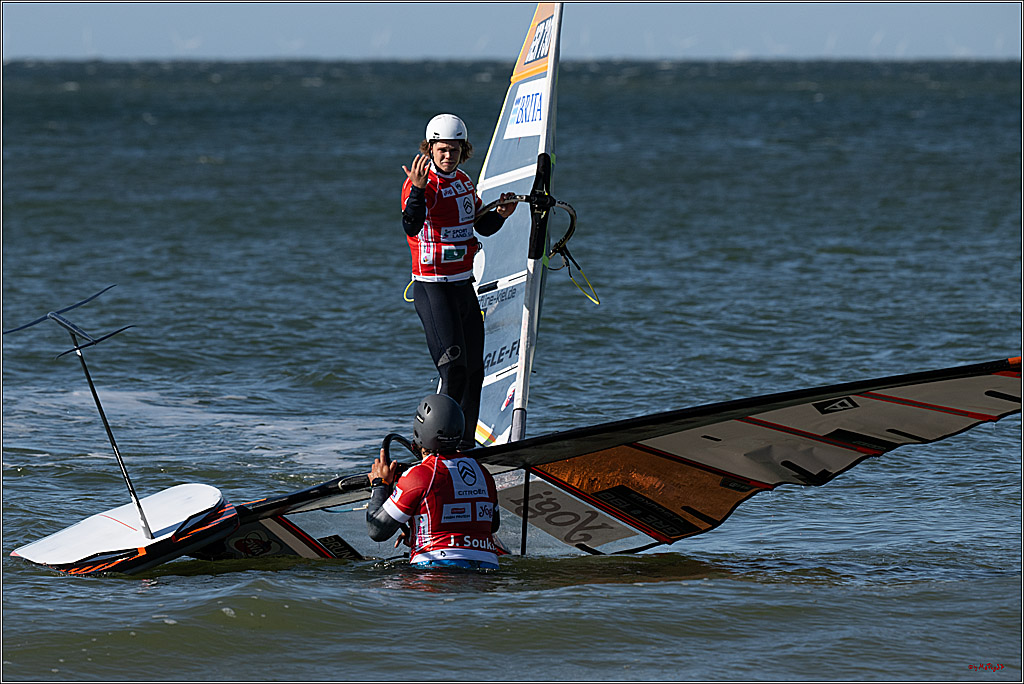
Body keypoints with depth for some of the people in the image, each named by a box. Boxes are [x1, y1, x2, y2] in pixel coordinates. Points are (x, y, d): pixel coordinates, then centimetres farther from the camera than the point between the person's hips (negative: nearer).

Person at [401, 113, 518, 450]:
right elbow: (411, 226, -31)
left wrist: (500, 214, 1)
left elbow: (481, 225, 22)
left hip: (464, 286, 8)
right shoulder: (419, 183, -13)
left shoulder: (464, 181, 11)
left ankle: (465, 442, 20)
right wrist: (417, 188, -46)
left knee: (474, 369, 11)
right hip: (433, 289, -8)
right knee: (454, 368, -16)